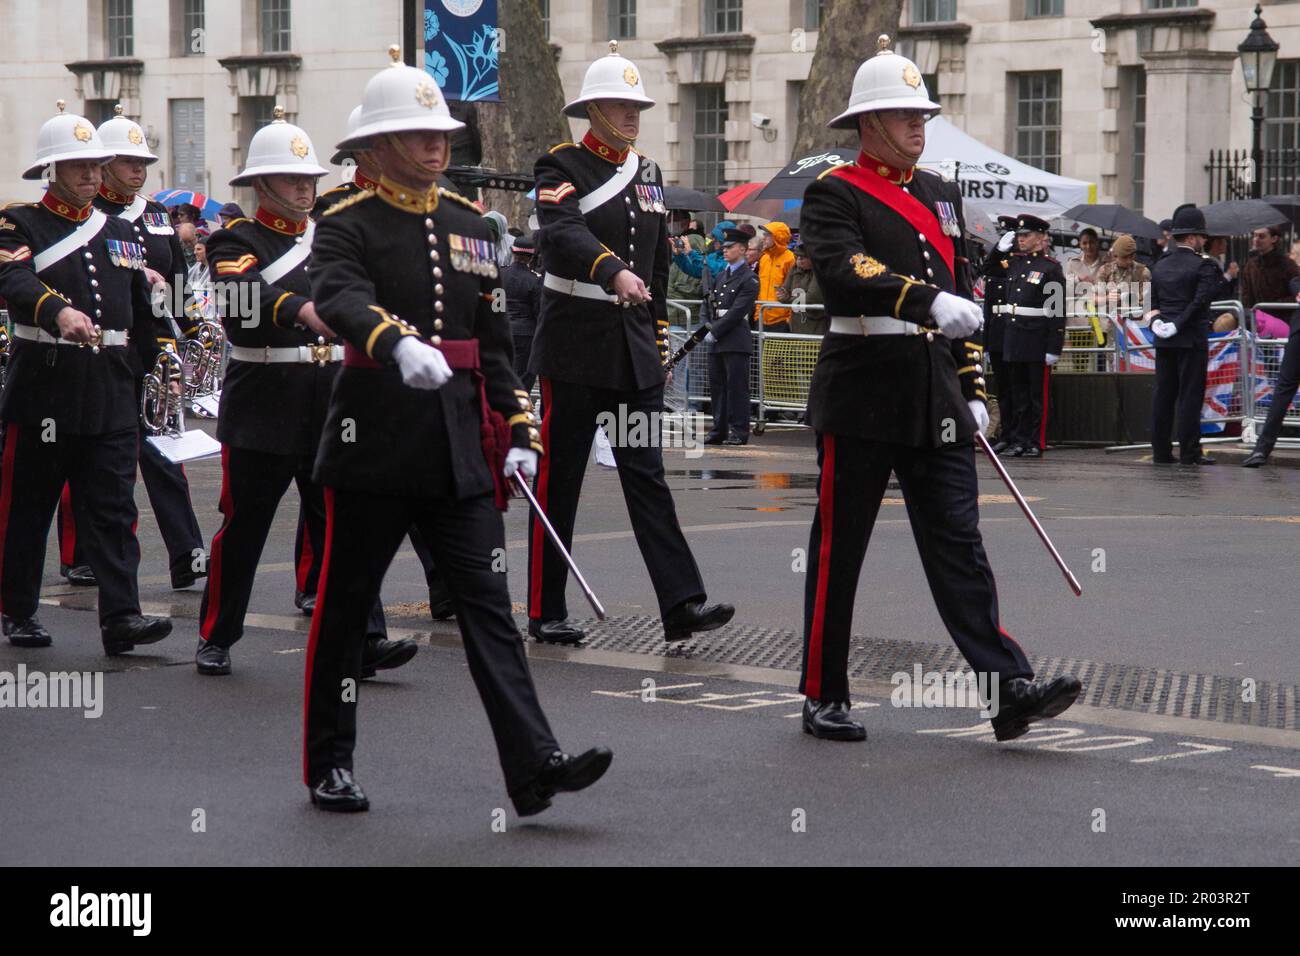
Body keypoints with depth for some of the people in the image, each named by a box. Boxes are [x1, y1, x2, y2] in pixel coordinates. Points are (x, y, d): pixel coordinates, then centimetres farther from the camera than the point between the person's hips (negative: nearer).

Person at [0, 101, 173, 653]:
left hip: (111, 395, 4)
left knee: (114, 508, -3)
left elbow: (142, 314, 23)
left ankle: (121, 618, -8)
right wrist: (59, 311, -40)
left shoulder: (120, 234, 16)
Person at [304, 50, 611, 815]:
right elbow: (341, 300, -26)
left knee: (489, 605, -3)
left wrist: (519, 431, 7)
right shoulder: (349, 226, -5)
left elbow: (495, 342, 15)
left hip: (460, 449, 4)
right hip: (374, 444, -4)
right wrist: (399, 345, -45)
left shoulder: (470, 226, 13)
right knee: (346, 608, 6)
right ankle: (330, 766, 19)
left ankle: (534, 766, -10)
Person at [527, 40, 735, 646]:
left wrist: (659, 341, 19)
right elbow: (562, 233, -26)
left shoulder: (648, 173, 15)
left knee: (647, 475, -1)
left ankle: (681, 604, -8)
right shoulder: (561, 167, -5)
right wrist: (613, 271, -42)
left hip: (635, 348, 5)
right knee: (559, 480, 2)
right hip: (575, 343, -5)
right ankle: (545, 612, 9)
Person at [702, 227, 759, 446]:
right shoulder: (720, 276, 19)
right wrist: (708, 326, 2)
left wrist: (715, 331, -14)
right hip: (716, 341, 7)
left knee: (736, 386, -6)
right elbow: (708, 304, 20)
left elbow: (738, 311, -13)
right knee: (716, 385, 8)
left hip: (736, 341, -7)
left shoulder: (749, 278, -5)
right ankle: (719, 430, 13)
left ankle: (739, 431, -3)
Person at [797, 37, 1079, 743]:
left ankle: (1009, 689, -9)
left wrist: (972, 389, 15)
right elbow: (842, 274, -22)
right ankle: (824, 697, 13)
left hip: (935, 400, 6)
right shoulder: (834, 194, -4)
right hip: (861, 397, -5)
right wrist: (929, 301, -33)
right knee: (838, 551, 3)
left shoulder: (941, 196, 18)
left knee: (959, 546, -1)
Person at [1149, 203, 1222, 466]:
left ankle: (1161, 451, 8)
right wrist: (1179, 324, -14)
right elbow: (1202, 300, -18)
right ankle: (1189, 452, -3)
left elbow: (1152, 300, 12)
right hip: (1192, 339, -6)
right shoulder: (1203, 265, -9)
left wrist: (1156, 321, 0)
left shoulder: (1160, 266, 12)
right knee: (1190, 395, -3)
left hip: (1163, 342, 6)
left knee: (1163, 395, 7)